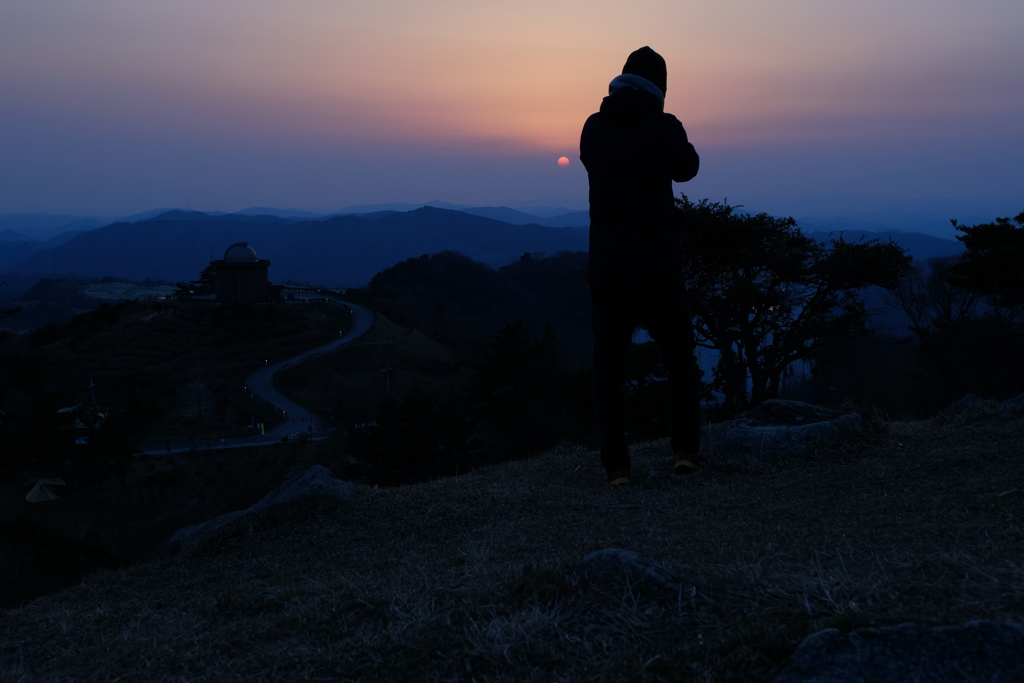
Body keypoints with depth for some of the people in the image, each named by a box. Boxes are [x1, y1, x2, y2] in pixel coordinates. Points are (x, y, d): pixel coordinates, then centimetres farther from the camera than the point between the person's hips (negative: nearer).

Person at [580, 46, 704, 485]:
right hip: (657, 261, -2)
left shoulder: (594, 127, 1)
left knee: (609, 363, 6)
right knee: (680, 356, 15)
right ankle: (686, 450, 10)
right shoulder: (664, 127, -7)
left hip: (607, 262, 2)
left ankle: (615, 465, 3)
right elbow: (687, 168, 10)